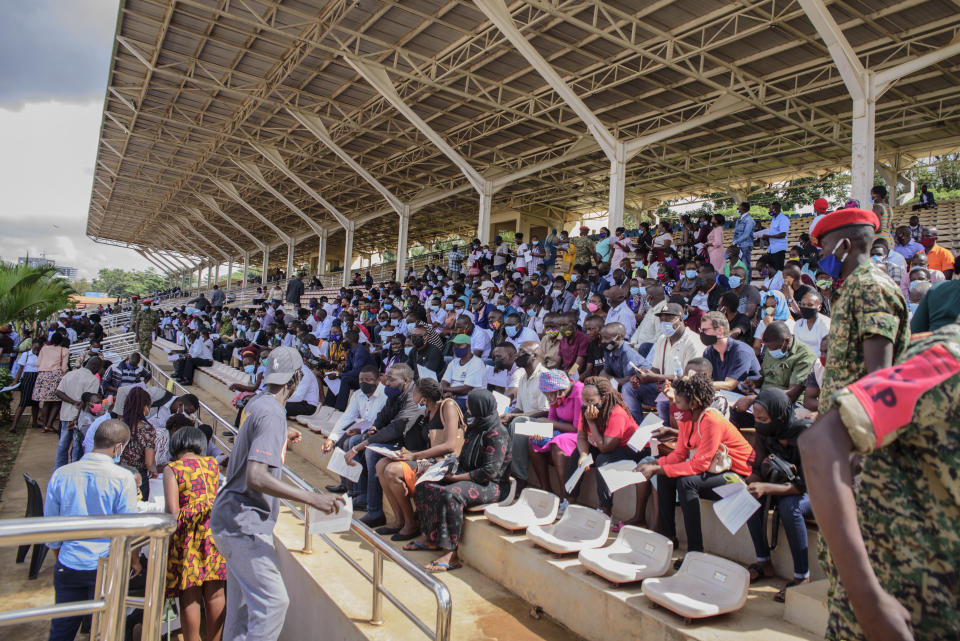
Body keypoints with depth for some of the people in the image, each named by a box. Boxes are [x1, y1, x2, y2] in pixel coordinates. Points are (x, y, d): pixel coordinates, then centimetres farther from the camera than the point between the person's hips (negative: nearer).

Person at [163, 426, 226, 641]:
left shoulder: (172, 469, -4)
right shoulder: (212, 463, 7)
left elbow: (173, 511, -13)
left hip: (188, 534, -4)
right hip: (214, 531, 4)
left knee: (190, 597, 6)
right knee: (215, 593, 13)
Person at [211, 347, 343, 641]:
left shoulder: (255, 404, 8)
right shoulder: (272, 414, -21)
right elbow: (256, 478, -32)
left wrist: (282, 438, 47)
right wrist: (312, 498, -35)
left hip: (236, 521, 10)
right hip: (244, 524, -10)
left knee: (242, 605, 18)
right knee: (272, 601, -12)